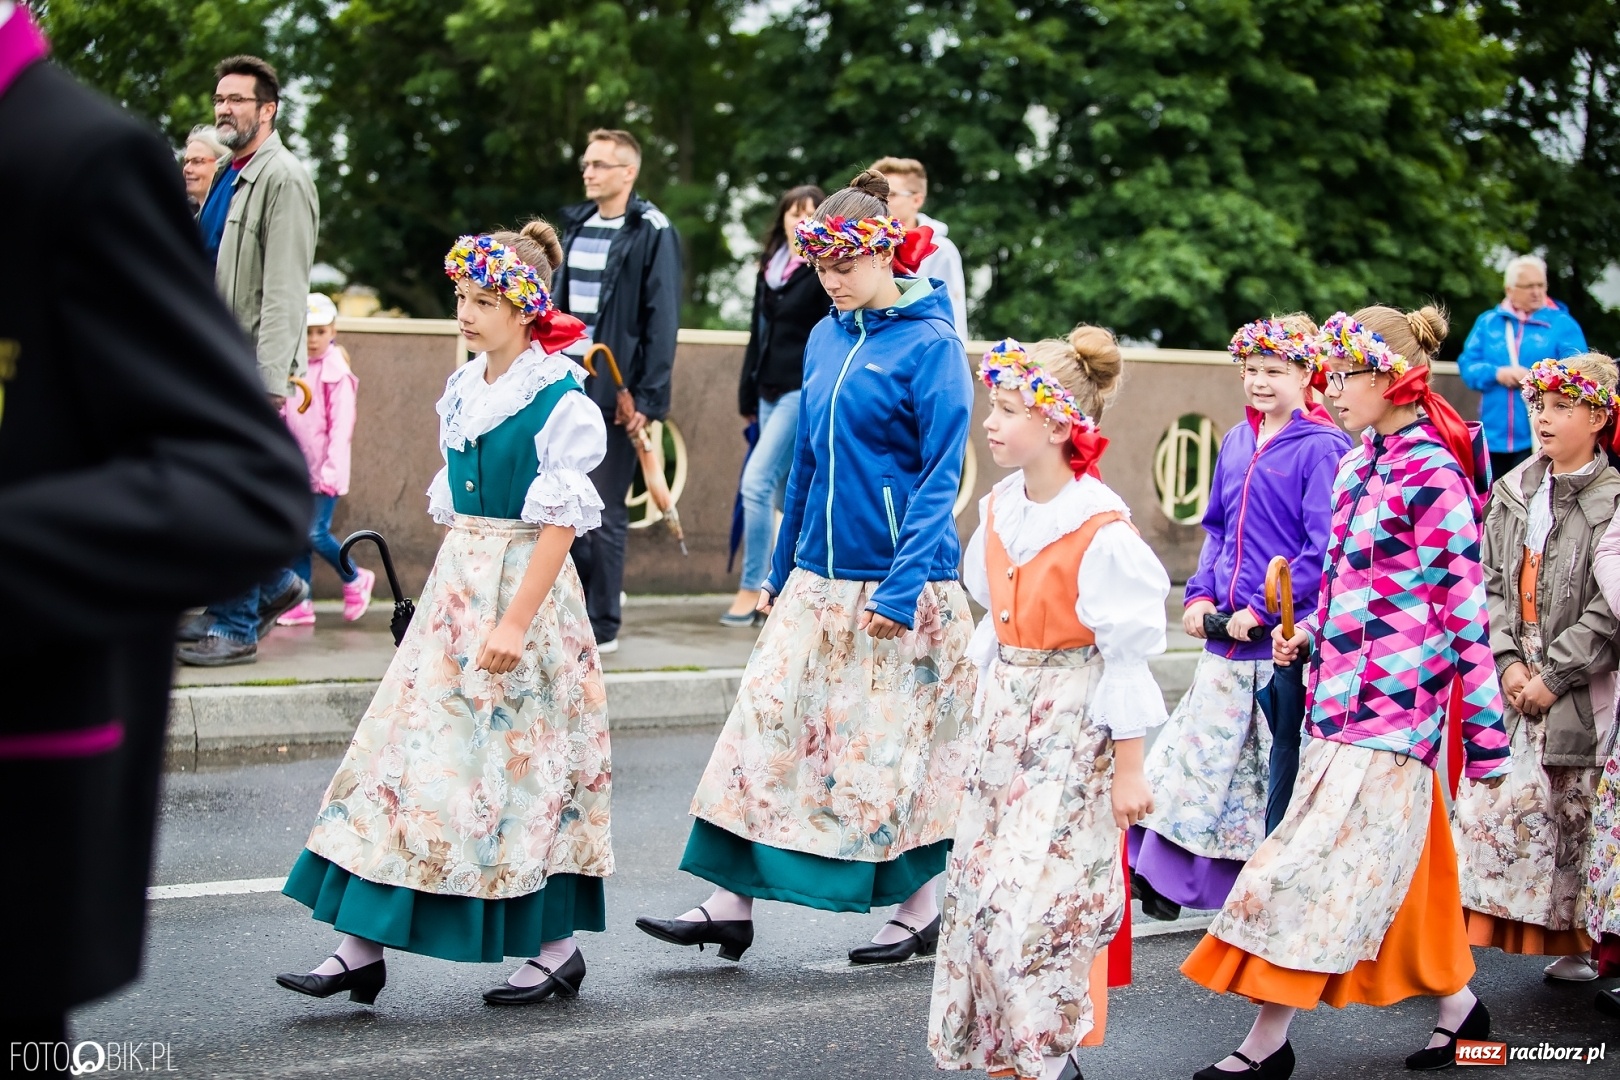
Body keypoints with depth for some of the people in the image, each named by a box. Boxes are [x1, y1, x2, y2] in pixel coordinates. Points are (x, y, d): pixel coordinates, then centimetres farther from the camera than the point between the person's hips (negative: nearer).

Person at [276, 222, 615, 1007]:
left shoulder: (560, 399, -12)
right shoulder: (462, 390, 10)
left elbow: (559, 519, -16)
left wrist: (516, 620, -20)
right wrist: (453, 594, 16)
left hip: (528, 586, -7)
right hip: (456, 585, 7)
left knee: (527, 762, -1)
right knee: (415, 745, 2)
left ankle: (557, 948, 14)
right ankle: (361, 948, 3)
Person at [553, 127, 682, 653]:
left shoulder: (652, 233, -7)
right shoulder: (576, 225, 13)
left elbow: (662, 322, -10)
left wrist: (648, 398, -14)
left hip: (615, 392, -6)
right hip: (567, 387, 6)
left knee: (604, 513, -1)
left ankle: (601, 627, 8)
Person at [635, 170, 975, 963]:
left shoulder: (929, 344, -10)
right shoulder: (825, 340, 11)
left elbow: (940, 474, -13)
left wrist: (903, 586, -19)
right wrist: (780, 570, 19)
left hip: (897, 580, -7)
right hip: (818, 580, 7)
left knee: (893, 744, 2)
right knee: (770, 725, 3)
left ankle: (920, 908, 18)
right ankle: (733, 904, 7)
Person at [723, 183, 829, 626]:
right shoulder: (769, 269, 15)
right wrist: (748, 396, 17)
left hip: (805, 391, -7)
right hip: (771, 391, 7)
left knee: (757, 481, -15)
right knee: (787, 495, 8)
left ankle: (752, 590, -10)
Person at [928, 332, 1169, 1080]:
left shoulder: (1101, 529, -18)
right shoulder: (999, 509, 4)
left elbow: (1128, 653, -15)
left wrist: (1129, 767, -13)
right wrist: (989, 721, 18)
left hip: (1074, 730, -8)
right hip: (1005, 719, 8)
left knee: (1035, 901, -10)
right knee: (980, 893, 9)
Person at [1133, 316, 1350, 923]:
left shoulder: (1321, 448, -11)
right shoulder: (1237, 442, 11)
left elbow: (1323, 550, -16)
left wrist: (1262, 609, -17)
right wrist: (1200, 594, 7)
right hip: (1227, 634, 6)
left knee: (1277, 771, 4)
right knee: (1199, 751, 9)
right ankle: (1162, 875, 16)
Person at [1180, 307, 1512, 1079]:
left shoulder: (1434, 477, -13)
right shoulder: (1355, 467, 11)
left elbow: (1466, 611, -13)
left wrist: (1487, 734, -12)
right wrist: (1304, 637, 5)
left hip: (1394, 700, -8)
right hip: (1339, 693, 8)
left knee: (1322, 862, -8)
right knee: (1391, 865, 15)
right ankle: (1458, 1003, 28)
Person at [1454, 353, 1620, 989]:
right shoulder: (1513, 492, 10)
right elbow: (1490, 585, 7)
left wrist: (1551, 678, -13)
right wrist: (1507, 662, -6)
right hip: (1514, 684, 4)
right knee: (1487, 805, -1)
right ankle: (1450, 938, 0)